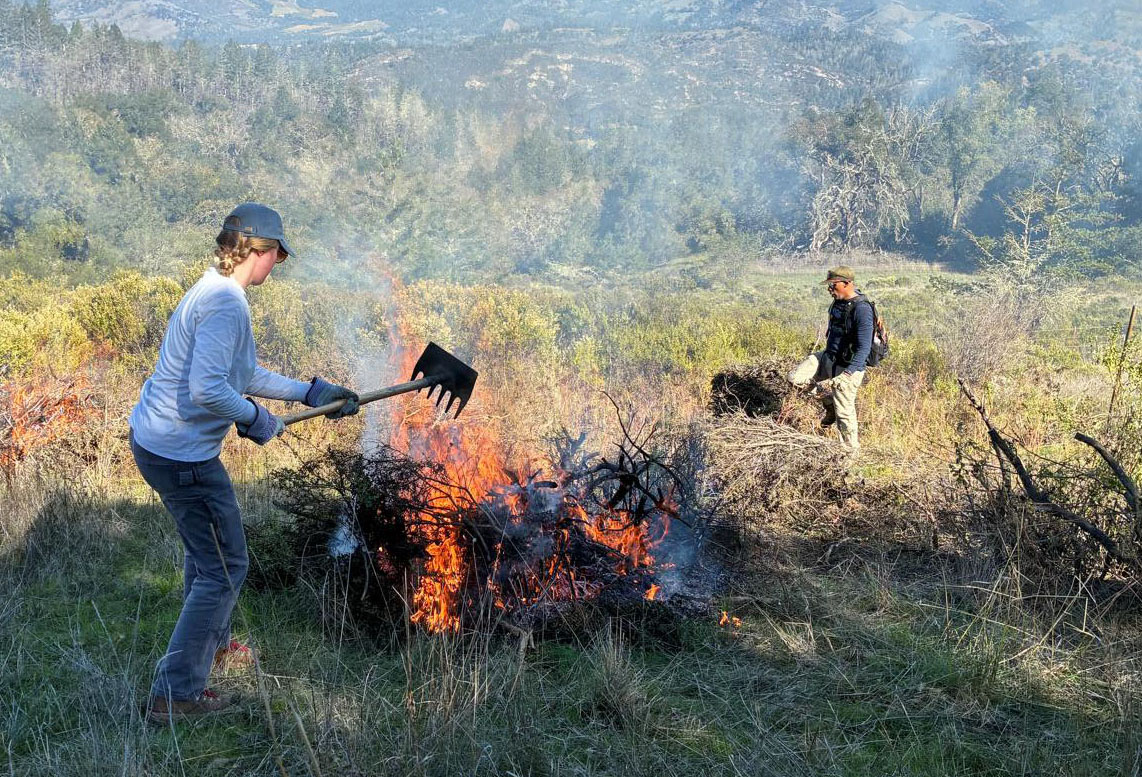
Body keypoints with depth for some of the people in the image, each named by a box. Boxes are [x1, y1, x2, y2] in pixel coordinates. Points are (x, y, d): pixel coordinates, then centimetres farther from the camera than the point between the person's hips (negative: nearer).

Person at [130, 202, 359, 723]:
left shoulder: (214, 293, 12)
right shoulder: (226, 304, -22)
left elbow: (244, 376, 21)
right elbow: (207, 389, -31)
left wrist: (310, 392, 20)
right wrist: (256, 419, -15)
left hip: (152, 441, 11)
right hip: (183, 455, -11)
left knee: (204, 547, 27)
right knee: (224, 567, 0)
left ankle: (210, 646, 46)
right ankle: (175, 691, 6)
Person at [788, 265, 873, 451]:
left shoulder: (861, 309, -25)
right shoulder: (838, 302, 2)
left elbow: (864, 347, -27)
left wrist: (848, 373, -35)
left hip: (847, 367, -8)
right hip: (828, 358, 9)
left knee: (844, 413, 0)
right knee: (795, 378, 4)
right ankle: (830, 404, 19)